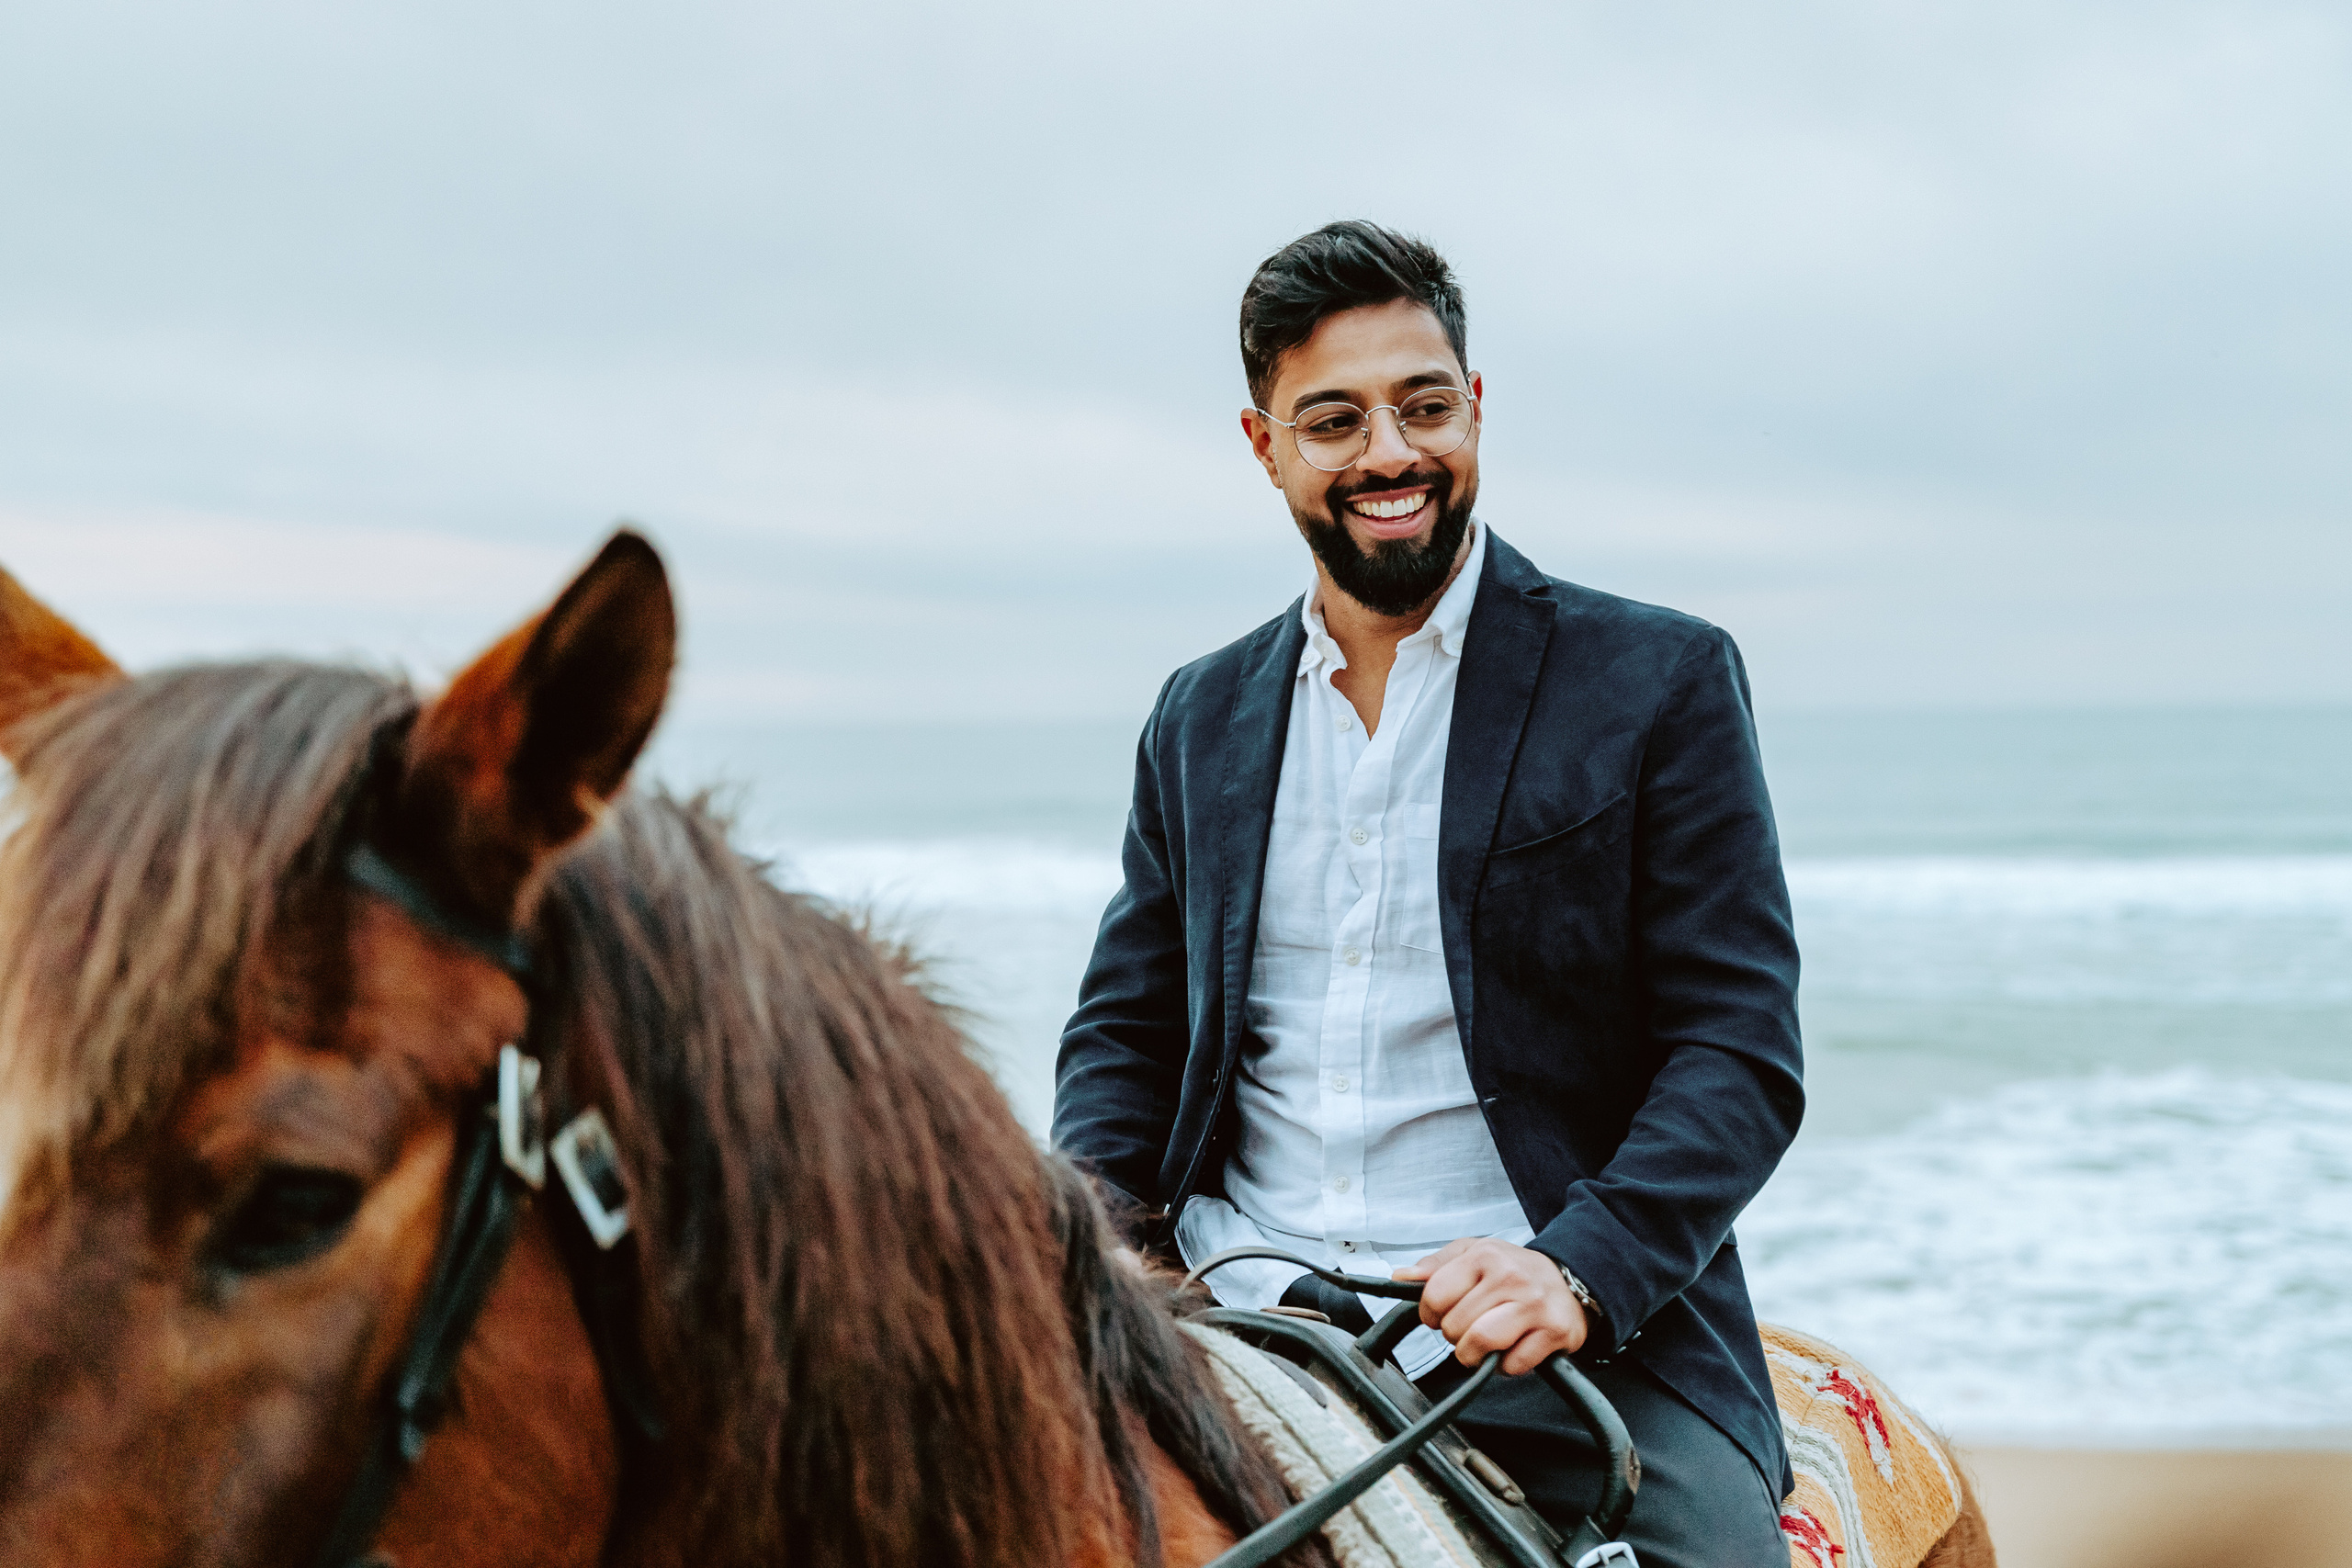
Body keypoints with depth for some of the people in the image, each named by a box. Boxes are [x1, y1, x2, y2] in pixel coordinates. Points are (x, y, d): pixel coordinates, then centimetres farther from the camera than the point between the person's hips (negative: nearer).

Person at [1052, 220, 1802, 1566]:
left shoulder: (1662, 682, 3)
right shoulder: (1201, 721, 17)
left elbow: (1741, 1049, -3)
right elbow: (1127, 1027, 21)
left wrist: (1578, 1270, -20)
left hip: (1565, 1347, -3)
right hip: (1239, 1330, 3)